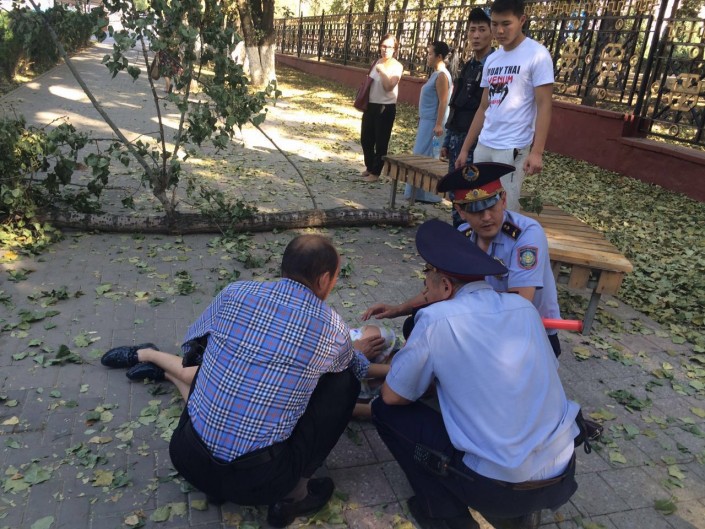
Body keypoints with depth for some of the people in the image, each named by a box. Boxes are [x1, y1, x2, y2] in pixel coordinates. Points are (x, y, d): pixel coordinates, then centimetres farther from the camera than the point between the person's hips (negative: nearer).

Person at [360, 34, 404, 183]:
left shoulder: (397, 66, -10)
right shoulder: (377, 62, 8)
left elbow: (389, 87, -20)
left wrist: (382, 71, -21)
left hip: (386, 108, -7)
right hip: (371, 105, 7)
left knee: (381, 142, 2)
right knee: (366, 139, 13)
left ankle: (375, 172, 12)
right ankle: (369, 167, 32)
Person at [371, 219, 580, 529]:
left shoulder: (436, 319, -13)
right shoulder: (524, 307, 2)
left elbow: (393, 396, -3)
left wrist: (430, 375, 19)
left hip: (498, 487, -5)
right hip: (562, 477, 6)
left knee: (385, 410, 7)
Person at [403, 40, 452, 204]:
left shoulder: (441, 75, -15)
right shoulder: (436, 74, 14)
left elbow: (443, 102, -21)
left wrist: (438, 125, -25)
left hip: (433, 122, -10)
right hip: (427, 121, 10)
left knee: (426, 157, -6)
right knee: (423, 157, 14)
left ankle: (427, 194, 1)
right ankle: (420, 191, 22)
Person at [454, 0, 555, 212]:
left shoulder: (537, 55, -5)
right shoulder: (491, 60, 12)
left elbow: (544, 106, -9)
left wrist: (536, 152, -19)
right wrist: (465, 148, 13)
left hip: (513, 148, -6)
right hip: (483, 145, 6)